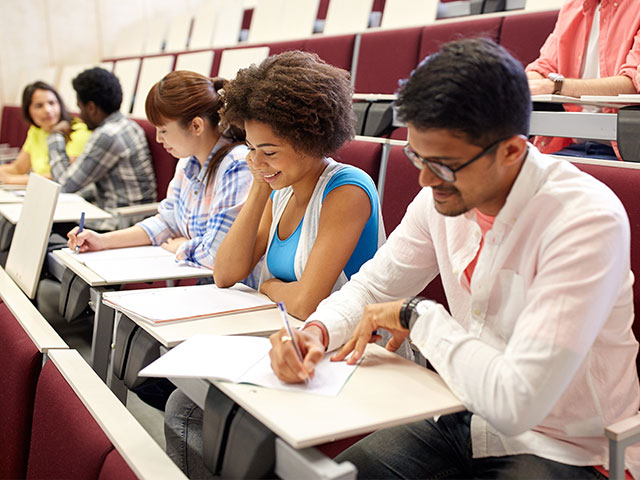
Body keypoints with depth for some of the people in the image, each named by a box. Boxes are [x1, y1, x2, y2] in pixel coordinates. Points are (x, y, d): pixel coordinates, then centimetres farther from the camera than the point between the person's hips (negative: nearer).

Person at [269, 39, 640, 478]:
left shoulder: (587, 220, -27)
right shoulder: (442, 195, -6)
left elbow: (515, 403, -33)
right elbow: (372, 286, 6)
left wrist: (417, 315, -20)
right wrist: (316, 332, -15)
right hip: (467, 420, 6)